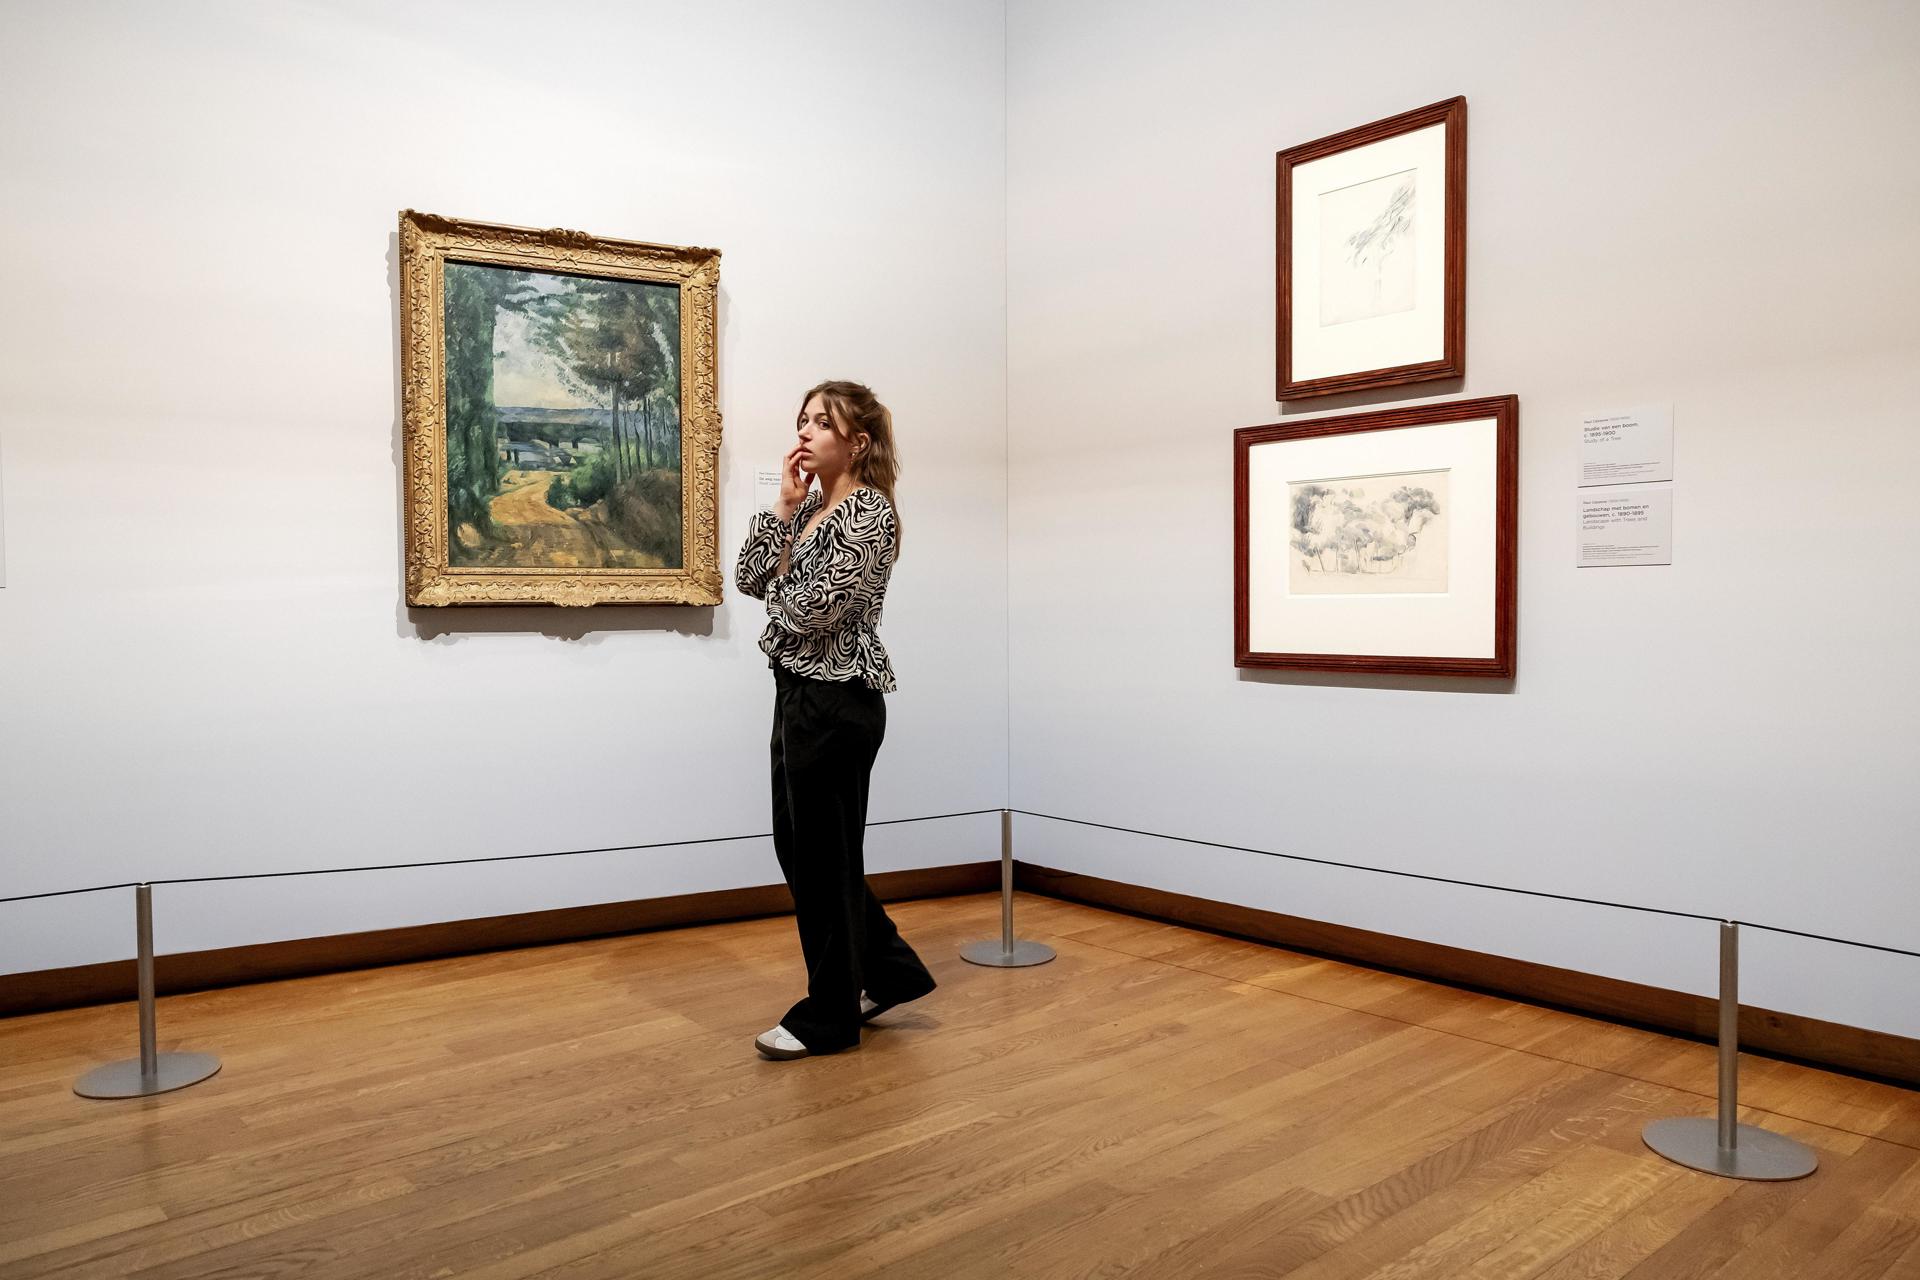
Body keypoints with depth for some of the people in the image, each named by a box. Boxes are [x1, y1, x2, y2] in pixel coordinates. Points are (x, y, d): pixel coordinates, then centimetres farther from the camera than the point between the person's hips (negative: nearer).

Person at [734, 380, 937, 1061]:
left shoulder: (868, 512, -14)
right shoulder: (810, 506, 14)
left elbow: (812, 608, -22)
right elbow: (750, 578, 7)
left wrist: (780, 588, -1)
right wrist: (783, 504, 0)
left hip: (837, 699, -10)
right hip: (799, 691, 10)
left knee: (825, 855, 2)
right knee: (799, 849, 16)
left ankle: (830, 1016, 18)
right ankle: (890, 970, 32)